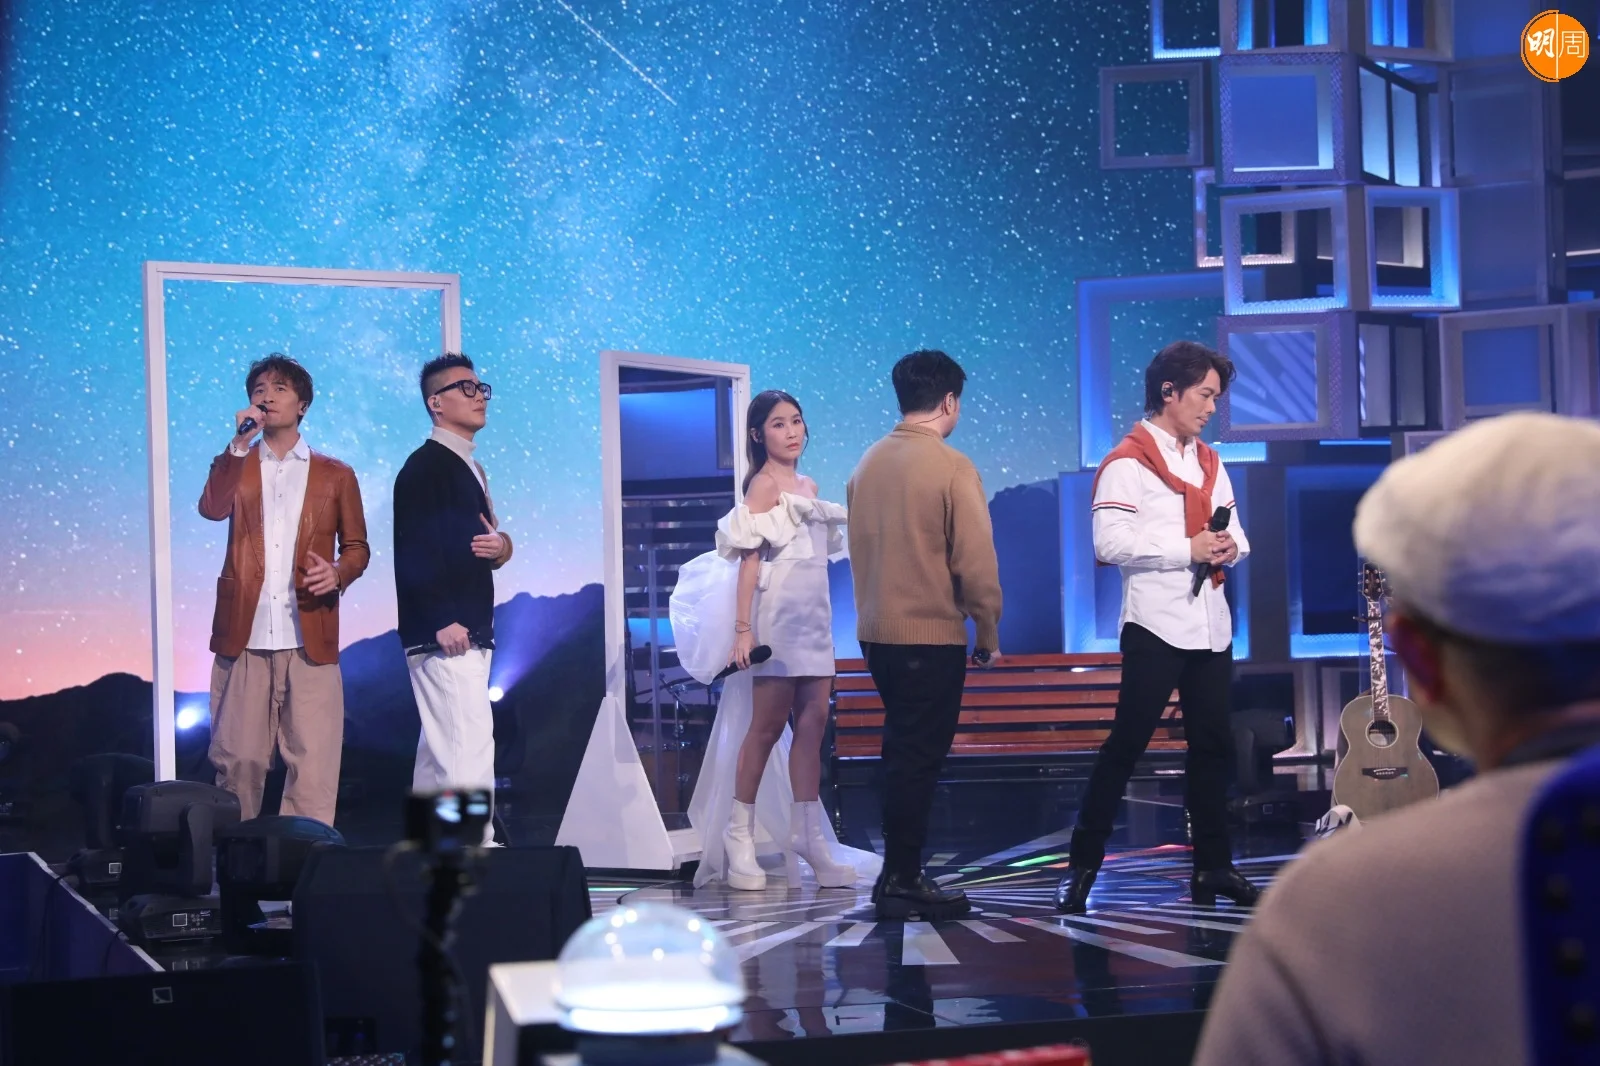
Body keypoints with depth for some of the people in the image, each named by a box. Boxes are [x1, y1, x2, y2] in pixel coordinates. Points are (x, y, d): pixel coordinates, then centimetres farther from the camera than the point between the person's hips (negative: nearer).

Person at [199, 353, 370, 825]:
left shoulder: (334, 475, 12)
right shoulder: (234, 465, 14)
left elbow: (357, 546, 14)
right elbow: (211, 508, -6)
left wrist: (339, 572, -8)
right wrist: (240, 444, -13)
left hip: (309, 639, -1)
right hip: (244, 636, 1)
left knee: (312, 762, -6)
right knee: (238, 760, 2)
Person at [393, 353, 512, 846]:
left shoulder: (470, 468, 19)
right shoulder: (424, 467, -10)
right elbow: (415, 550, -18)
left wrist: (500, 544, 2)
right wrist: (442, 621, -23)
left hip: (471, 634, 10)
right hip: (444, 636, -10)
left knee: (439, 754, 12)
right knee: (469, 751, -14)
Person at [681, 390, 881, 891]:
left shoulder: (808, 485, 17)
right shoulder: (764, 484, -5)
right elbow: (750, 558, -12)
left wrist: (824, 623, 16)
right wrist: (743, 629, -18)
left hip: (813, 614, 7)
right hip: (779, 612, -7)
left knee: (813, 721, 2)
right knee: (768, 724, -5)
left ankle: (809, 837, 4)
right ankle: (739, 836, 1)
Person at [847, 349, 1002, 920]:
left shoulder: (867, 464, 7)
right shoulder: (952, 468, -13)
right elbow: (976, 560, -15)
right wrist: (989, 634, -3)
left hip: (876, 632, 7)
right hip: (932, 636, -7)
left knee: (902, 752, 16)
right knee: (918, 757, 0)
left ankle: (899, 874, 21)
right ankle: (902, 883, 4)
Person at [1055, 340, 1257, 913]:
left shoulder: (1209, 463, 18)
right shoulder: (1127, 463, -7)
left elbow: (1234, 532, 19)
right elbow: (1111, 544, -17)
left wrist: (1229, 547, -4)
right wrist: (1186, 548, -17)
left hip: (1210, 624, 8)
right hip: (1156, 624, -7)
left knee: (1212, 745, 10)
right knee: (1126, 743, -7)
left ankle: (1213, 866, 17)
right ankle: (1082, 866, -2)